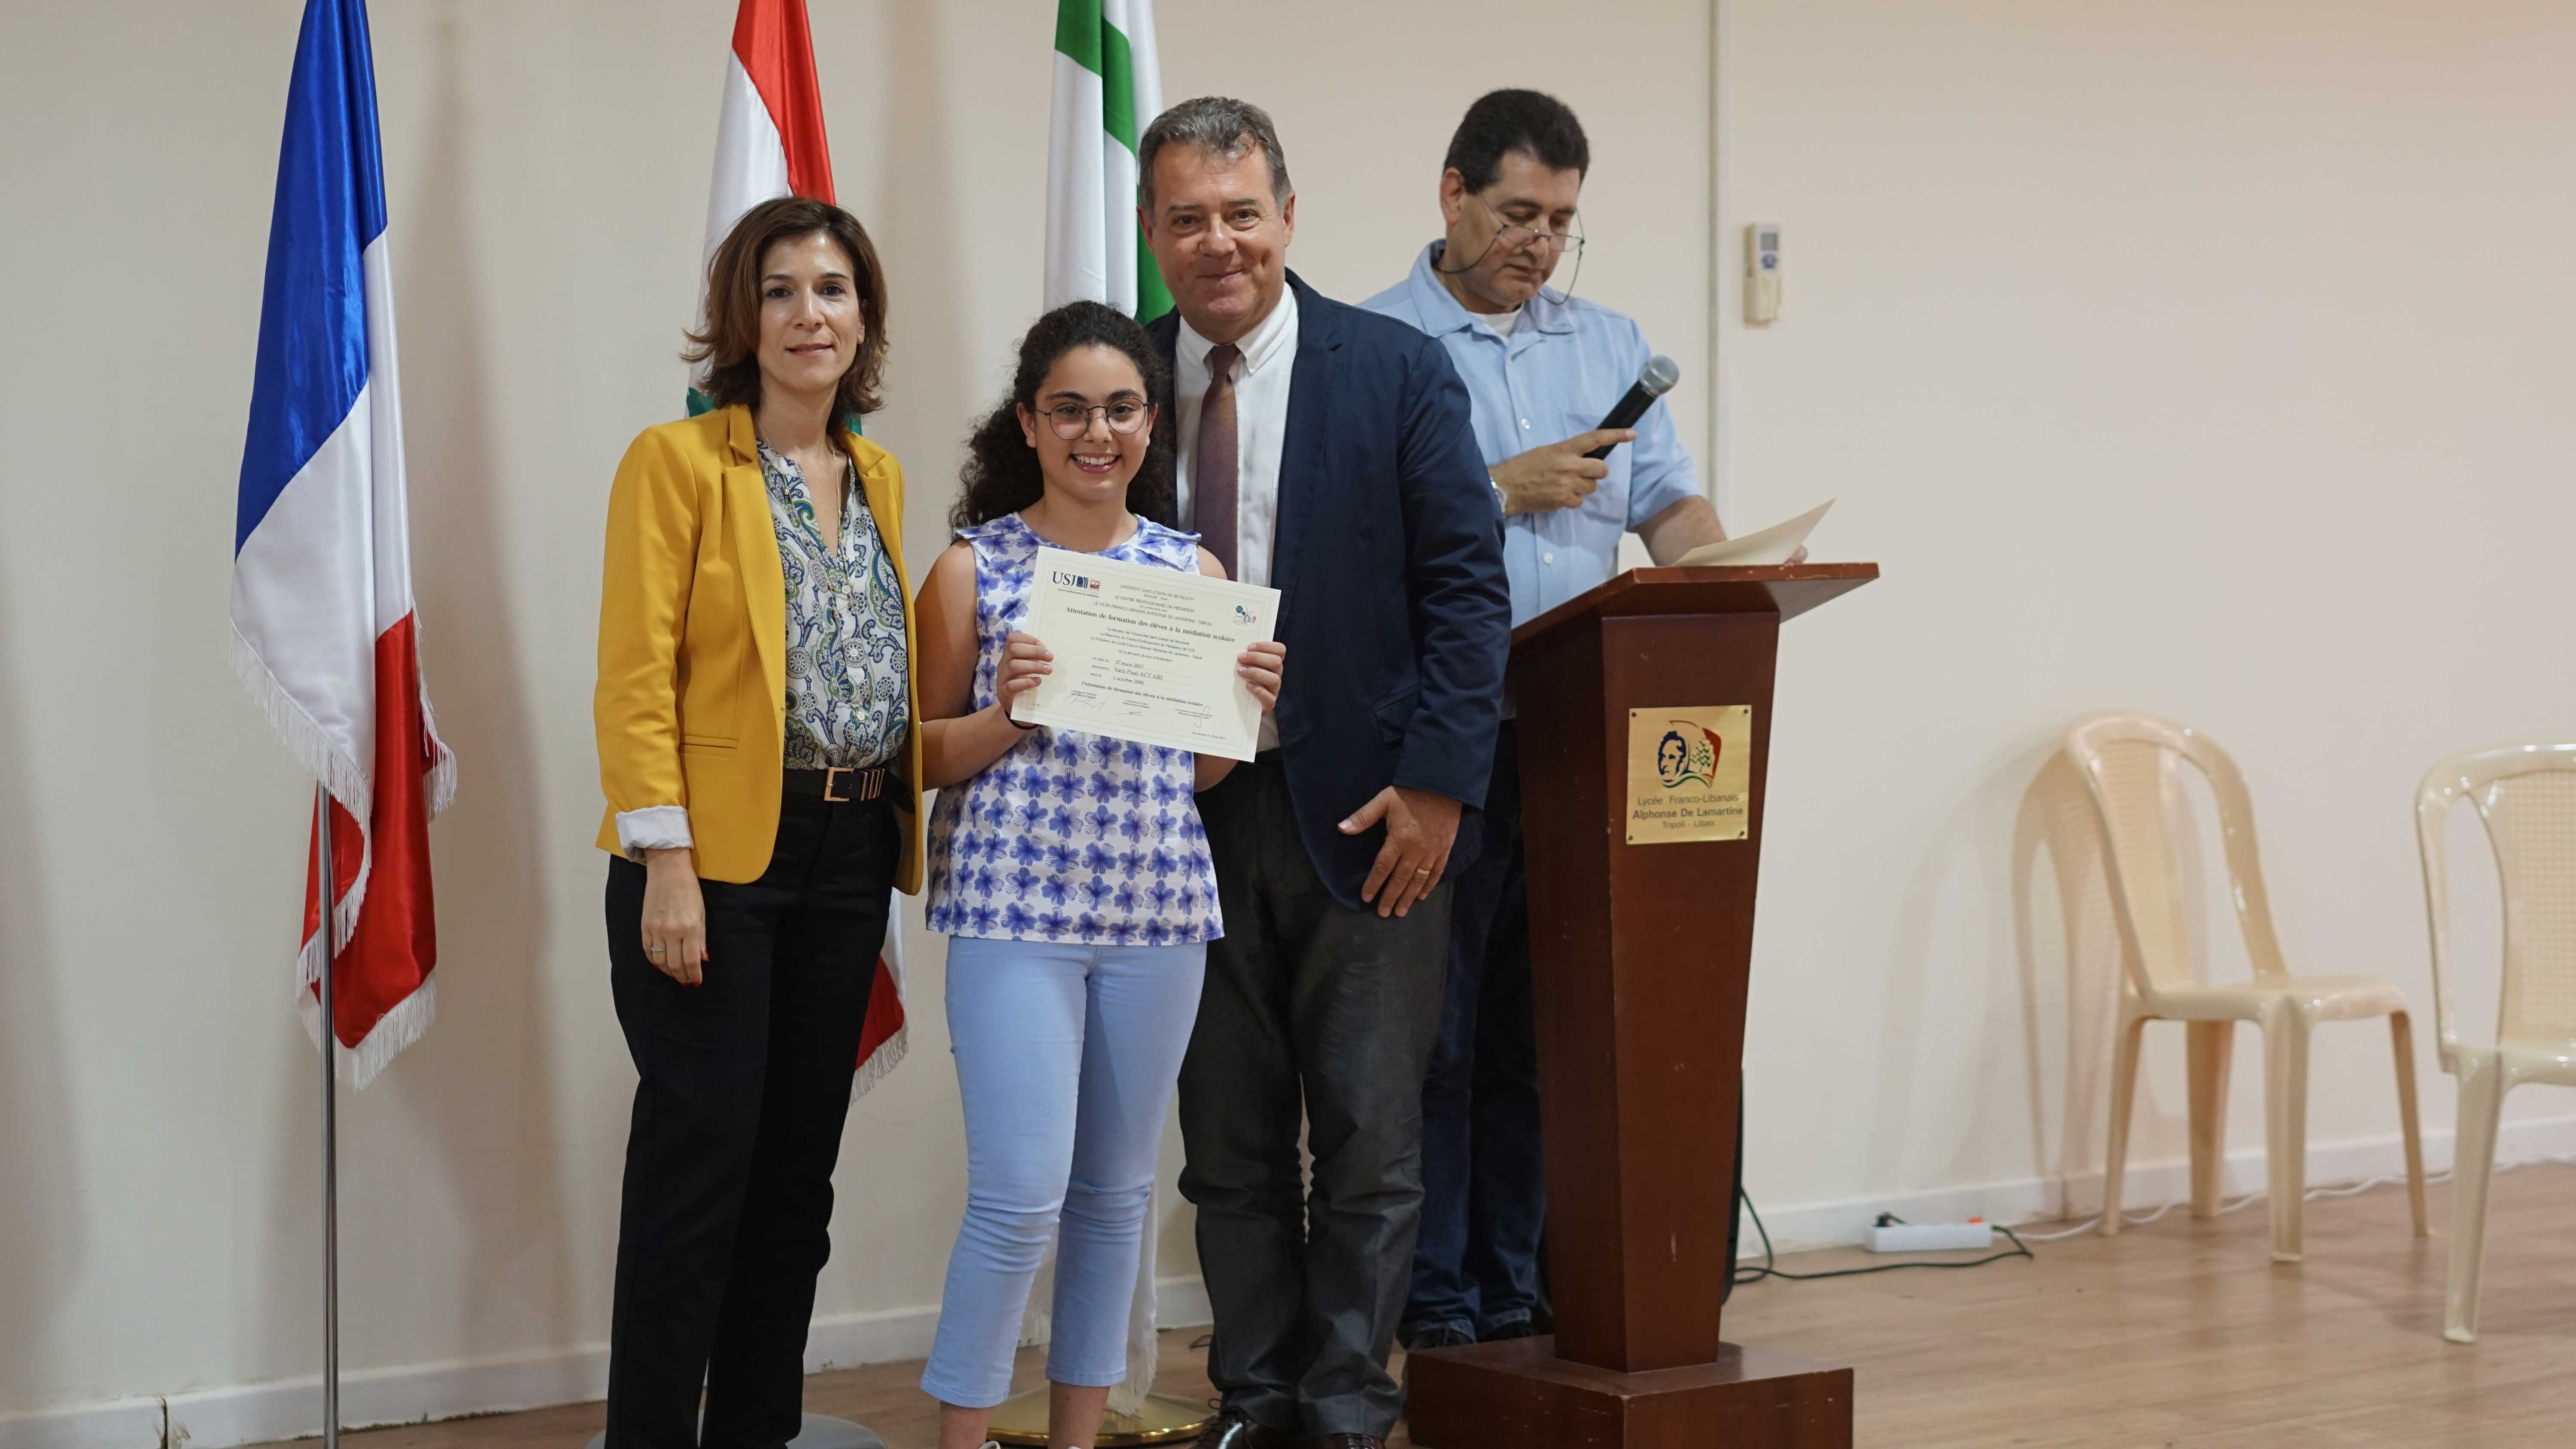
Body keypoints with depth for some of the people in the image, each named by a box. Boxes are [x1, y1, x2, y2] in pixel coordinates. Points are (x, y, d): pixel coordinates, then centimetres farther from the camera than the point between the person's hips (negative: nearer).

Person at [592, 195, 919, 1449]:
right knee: (700, 1159, -6)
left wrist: (906, 831, 8)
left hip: (849, 860, 6)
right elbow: (635, 677, -10)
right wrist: (665, 862, -18)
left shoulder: (880, 477, 15)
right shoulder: (677, 462, -5)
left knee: (800, 1166, 10)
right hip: (721, 852, -6)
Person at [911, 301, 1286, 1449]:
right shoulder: (974, 567, 0)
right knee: (1021, 1194, -9)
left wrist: (1247, 707, -5)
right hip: (1013, 908, -4)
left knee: (1117, 1191, 11)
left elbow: (1204, 772, 14)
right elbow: (926, 756, 2)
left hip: (1157, 910, 4)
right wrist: (1007, 716, -16)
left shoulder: (1193, 570, 9)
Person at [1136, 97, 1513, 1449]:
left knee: (1369, 1134, 3)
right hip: (1186, 814, 2)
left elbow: (1465, 588, -4)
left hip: (1361, 808, -2)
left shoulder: (1398, 371, -2)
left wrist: (1435, 785, -12)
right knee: (1228, 1135, 9)